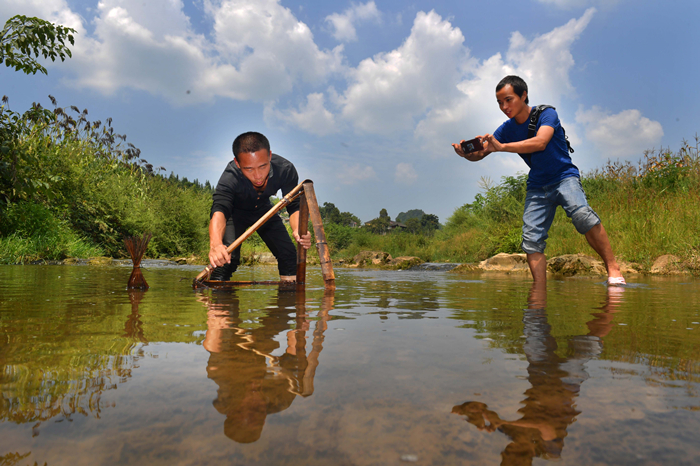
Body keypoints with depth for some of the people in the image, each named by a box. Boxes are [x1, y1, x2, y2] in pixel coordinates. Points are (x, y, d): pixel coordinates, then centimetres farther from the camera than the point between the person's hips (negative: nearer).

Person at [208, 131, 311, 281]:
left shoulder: (285, 169, -31)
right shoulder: (229, 178, -40)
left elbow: (294, 206, -28)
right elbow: (219, 210, -53)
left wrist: (298, 229, -51)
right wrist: (215, 243, -74)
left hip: (263, 209, 3)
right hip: (235, 212, -3)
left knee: (288, 252, -4)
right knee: (227, 256, -22)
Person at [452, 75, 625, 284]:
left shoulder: (546, 114, -10)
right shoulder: (507, 129, 4)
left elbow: (540, 142, -30)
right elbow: (480, 154, -2)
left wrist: (501, 147, -37)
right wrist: (467, 153, -26)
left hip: (564, 176, -5)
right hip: (537, 186, 5)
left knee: (582, 214, -32)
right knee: (531, 238, -11)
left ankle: (612, 268, -21)